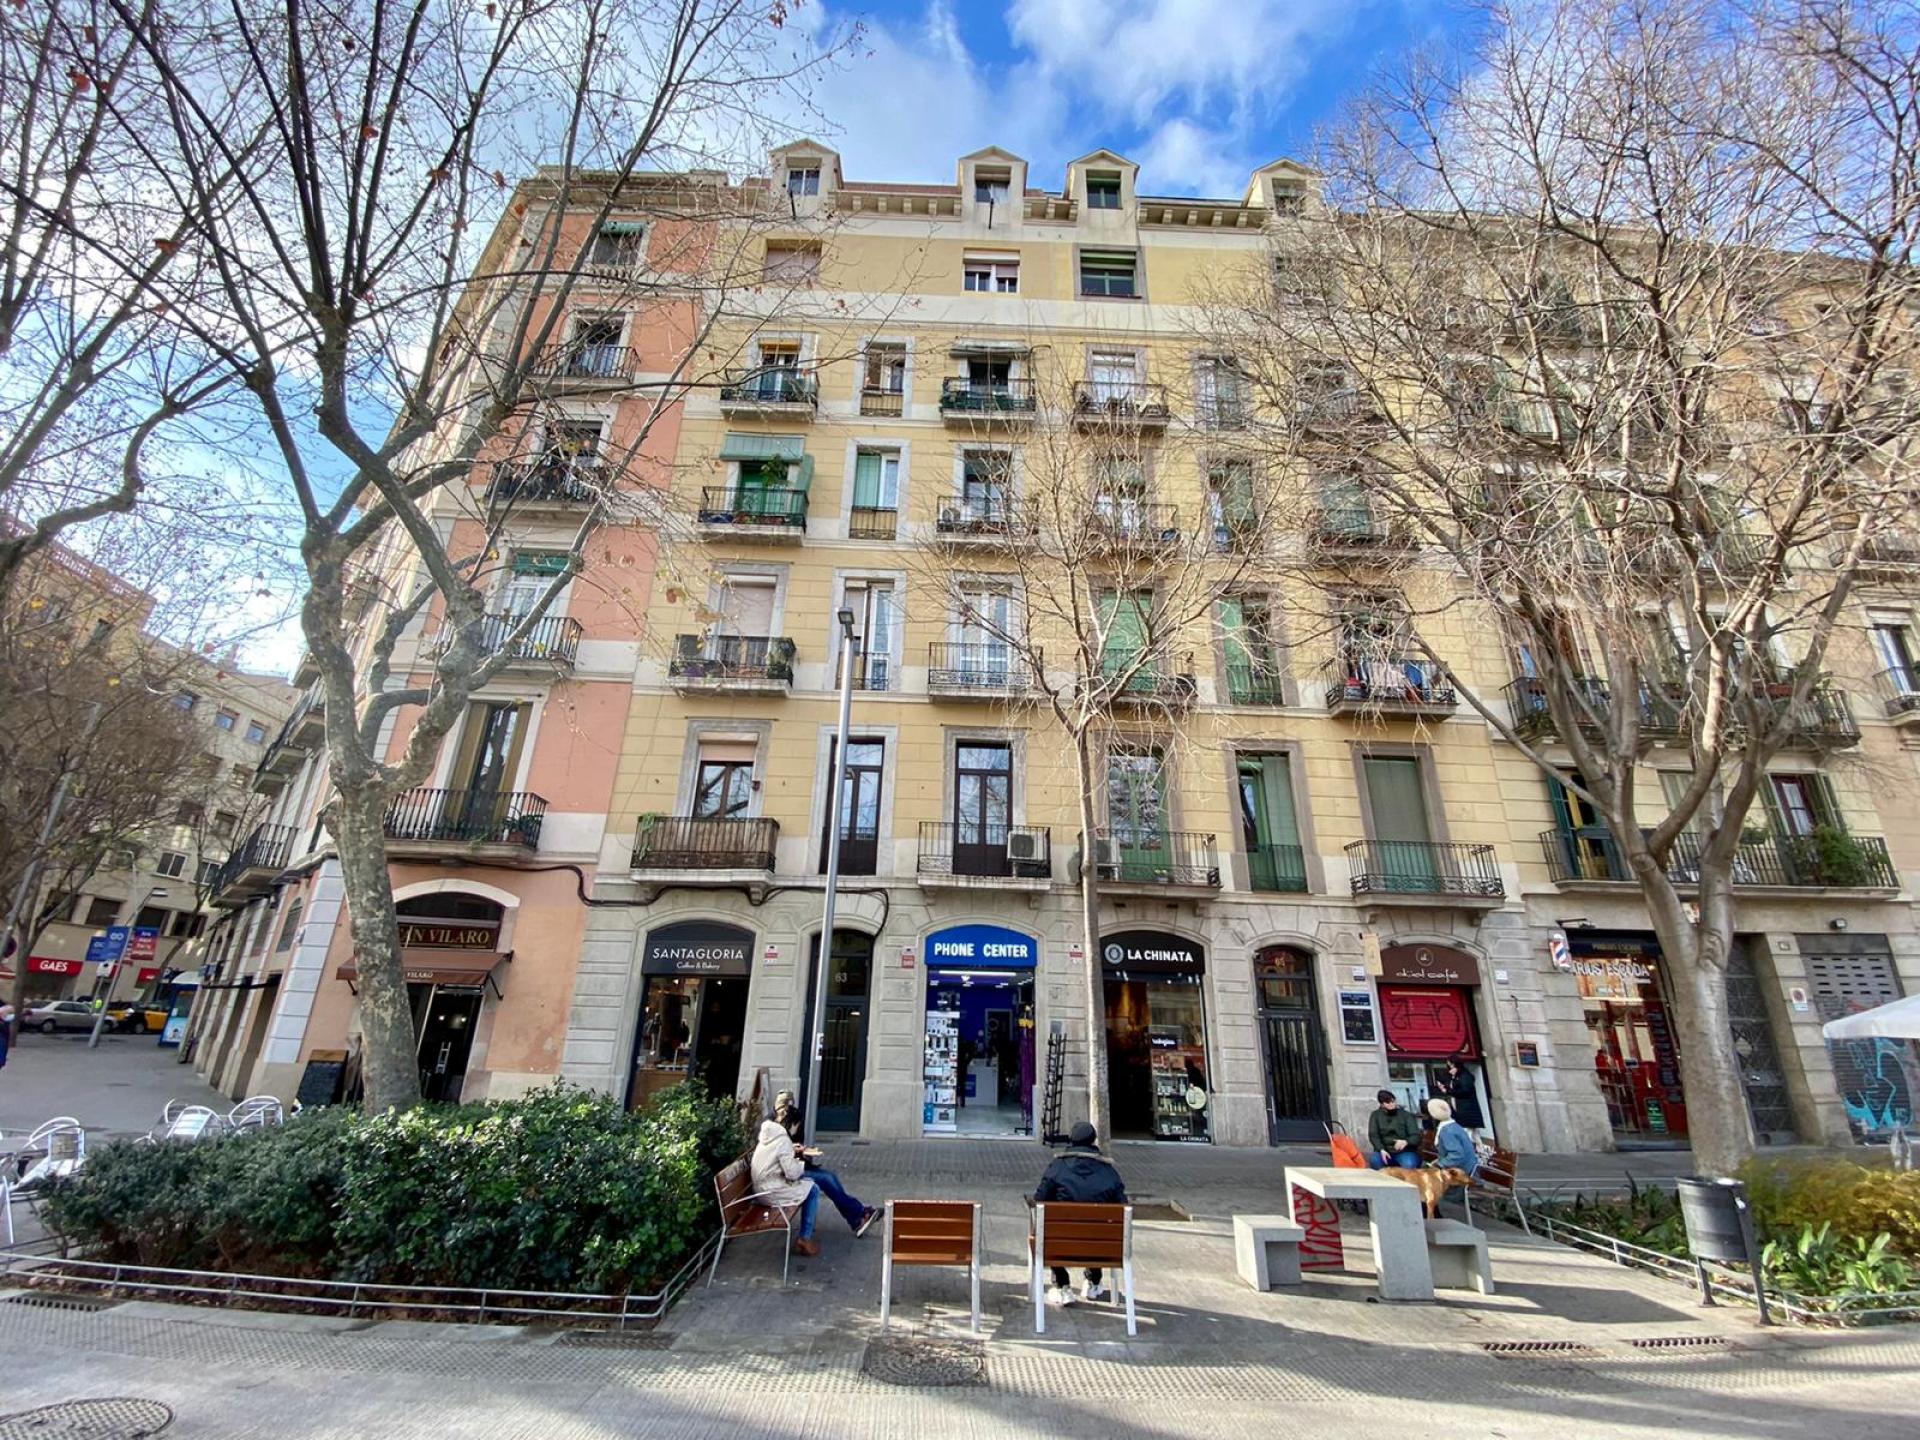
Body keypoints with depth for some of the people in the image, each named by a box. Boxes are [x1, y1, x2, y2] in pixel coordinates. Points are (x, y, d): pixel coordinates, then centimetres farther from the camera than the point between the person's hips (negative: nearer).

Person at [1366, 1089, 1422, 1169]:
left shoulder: (1406, 1115, 5)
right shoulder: (1376, 1115, 8)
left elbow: (1416, 1136, -4)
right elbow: (1373, 1135, -1)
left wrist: (1406, 1142, -26)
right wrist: (1381, 1149, -20)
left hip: (1404, 1152, -1)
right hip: (1385, 1151, 1)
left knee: (1410, 1164, -35)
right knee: (1374, 1160, -32)